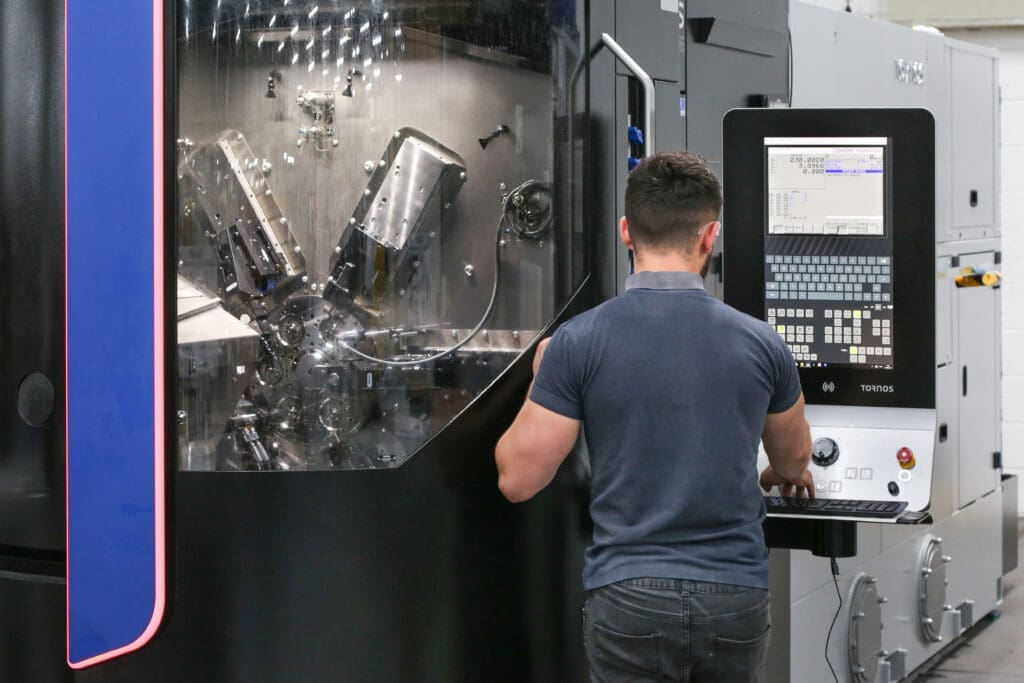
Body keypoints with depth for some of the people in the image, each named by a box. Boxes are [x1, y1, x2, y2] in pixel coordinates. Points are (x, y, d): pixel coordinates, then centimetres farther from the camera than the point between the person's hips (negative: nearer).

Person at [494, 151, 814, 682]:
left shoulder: (578, 342, -9)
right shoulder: (759, 342, 0)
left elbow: (517, 479, -6)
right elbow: (794, 456, 20)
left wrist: (542, 380, 12)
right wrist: (785, 475, 46)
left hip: (628, 597, -2)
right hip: (735, 595, 2)